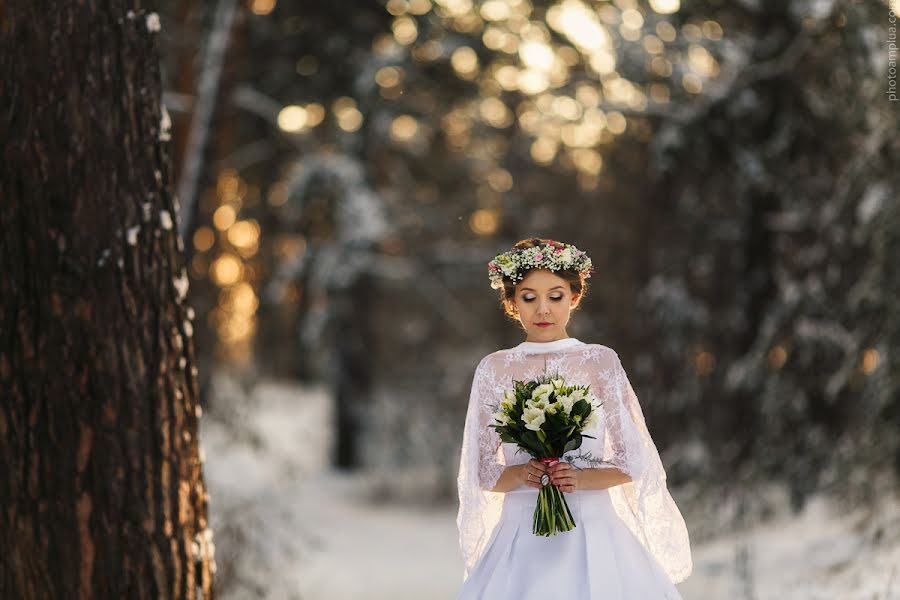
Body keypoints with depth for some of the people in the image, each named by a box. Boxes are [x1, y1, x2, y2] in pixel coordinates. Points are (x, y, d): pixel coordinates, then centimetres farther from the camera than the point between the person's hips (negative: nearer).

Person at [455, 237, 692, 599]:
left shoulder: (601, 361, 1)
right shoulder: (494, 369, 4)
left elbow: (633, 463, 1)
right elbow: (482, 472, 5)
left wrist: (580, 478, -16)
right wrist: (521, 475, -15)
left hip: (592, 531, -1)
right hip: (521, 535, 1)